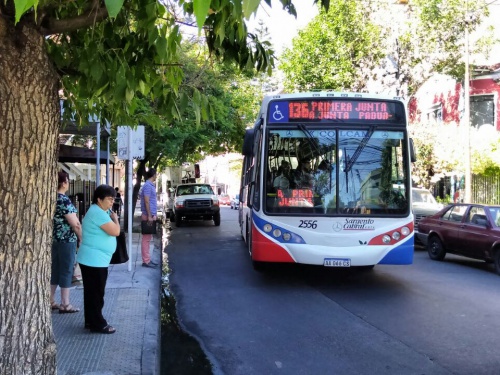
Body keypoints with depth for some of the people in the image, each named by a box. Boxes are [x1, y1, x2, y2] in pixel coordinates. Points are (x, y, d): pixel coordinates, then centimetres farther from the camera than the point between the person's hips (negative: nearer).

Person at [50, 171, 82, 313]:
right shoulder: (64, 200, -18)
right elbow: (75, 224, -19)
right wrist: (83, 239, -8)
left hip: (53, 239, 8)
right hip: (66, 240, -8)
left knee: (54, 270, 15)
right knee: (66, 271, 1)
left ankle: (50, 301, 22)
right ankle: (65, 304, 7)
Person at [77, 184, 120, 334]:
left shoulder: (98, 211, 14)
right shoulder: (98, 213, -20)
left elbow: (110, 231, 21)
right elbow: (116, 231, -22)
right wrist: (115, 218, -8)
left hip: (93, 259, 11)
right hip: (94, 260, -11)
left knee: (92, 292, 17)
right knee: (96, 293, -2)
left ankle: (91, 321, 26)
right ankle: (98, 324, 6)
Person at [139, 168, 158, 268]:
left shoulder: (150, 185, 14)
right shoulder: (148, 186, -15)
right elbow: (146, 201, -19)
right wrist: (149, 216, -22)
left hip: (151, 214, 10)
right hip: (148, 215, -10)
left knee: (148, 238, 12)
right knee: (146, 238, -6)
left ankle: (147, 259, 17)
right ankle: (146, 261, -4)